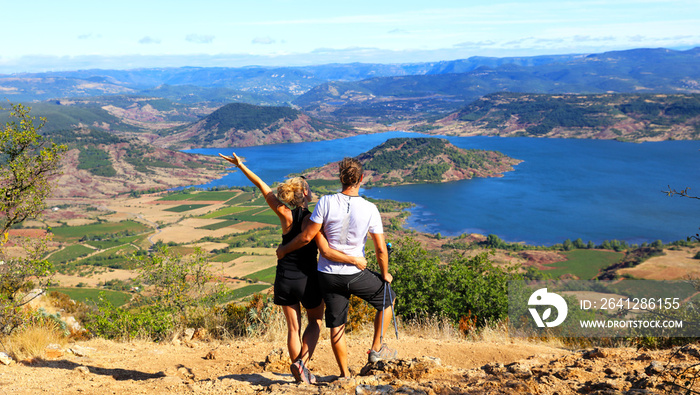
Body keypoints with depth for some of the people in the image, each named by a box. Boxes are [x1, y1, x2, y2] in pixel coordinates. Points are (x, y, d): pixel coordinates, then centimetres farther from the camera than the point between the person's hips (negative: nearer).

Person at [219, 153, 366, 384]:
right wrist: (354, 260, -18)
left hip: (284, 279, 3)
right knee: (315, 321, 20)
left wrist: (240, 165, 9)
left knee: (293, 328, 14)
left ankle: (300, 374, 18)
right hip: (307, 279, -3)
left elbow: (261, 185, 1)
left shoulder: (285, 215, -7)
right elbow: (326, 251, -26)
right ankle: (302, 362, 2)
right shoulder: (311, 220, -17)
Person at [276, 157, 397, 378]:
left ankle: (345, 374, 22)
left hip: (328, 274, 2)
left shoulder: (326, 202, -10)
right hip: (355, 275, -1)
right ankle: (376, 349, 27)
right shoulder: (369, 209, -10)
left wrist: (284, 250, 7)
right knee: (387, 299, 24)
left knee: (336, 326, 11)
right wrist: (385, 275, 10)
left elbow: (307, 237, -10)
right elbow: (381, 249, -7)